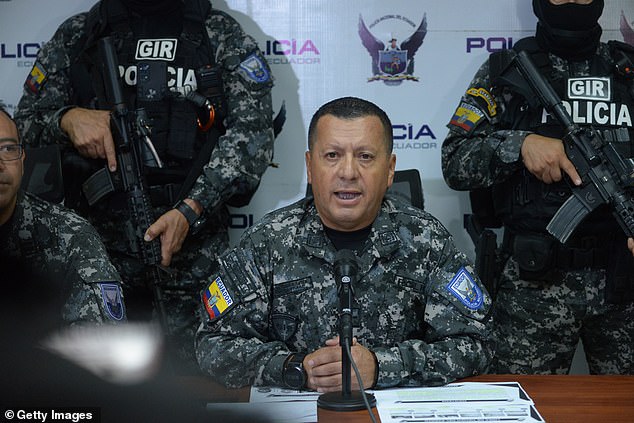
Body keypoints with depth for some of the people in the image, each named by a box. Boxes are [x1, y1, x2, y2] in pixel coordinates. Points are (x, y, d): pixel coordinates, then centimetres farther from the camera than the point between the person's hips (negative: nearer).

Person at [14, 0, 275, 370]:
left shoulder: (222, 34, 6)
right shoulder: (77, 35, 13)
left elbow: (252, 131, -4)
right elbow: (25, 121, 16)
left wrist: (189, 211, -15)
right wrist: (66, 117, -8)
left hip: (193, 233, -1)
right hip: (100, 235, 2)